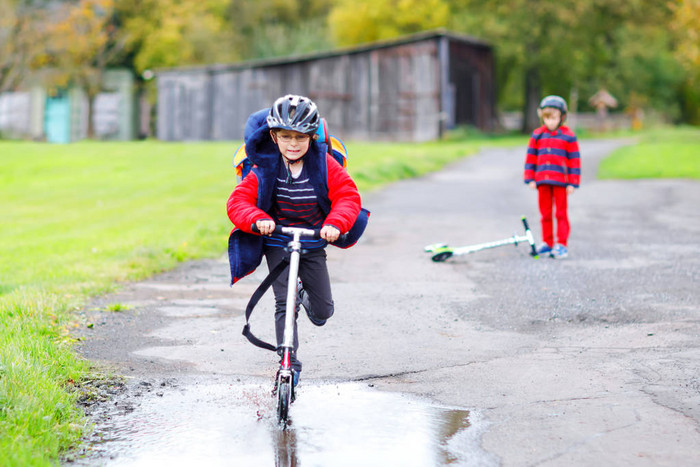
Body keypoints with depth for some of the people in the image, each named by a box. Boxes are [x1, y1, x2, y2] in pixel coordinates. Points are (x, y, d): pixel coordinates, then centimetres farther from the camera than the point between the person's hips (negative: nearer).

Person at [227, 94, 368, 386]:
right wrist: (257, 220, -35)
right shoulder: (265, 168, -11)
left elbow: (348, 197, -15)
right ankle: (289, 364, -5)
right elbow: (238, 202, -14)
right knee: (285, 304, -13)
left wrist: (335, 223, -34)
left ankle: (306, 294, 42)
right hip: (277, 244, -2)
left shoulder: (324, 164, -9)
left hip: (313, 243, 2)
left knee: (322, 314, 7)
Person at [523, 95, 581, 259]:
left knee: (561, 213, -1)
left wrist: (572, 183, -4)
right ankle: (547, 243, 16)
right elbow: (531, 157, 10)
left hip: (560, 181, -3)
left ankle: (562, 244, 2)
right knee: (545, 213, 8)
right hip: (542, 181, 3)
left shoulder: (568, 136, 0)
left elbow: (574, 160, 0)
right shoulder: (537, 135, 8)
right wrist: (530, 179, 4)